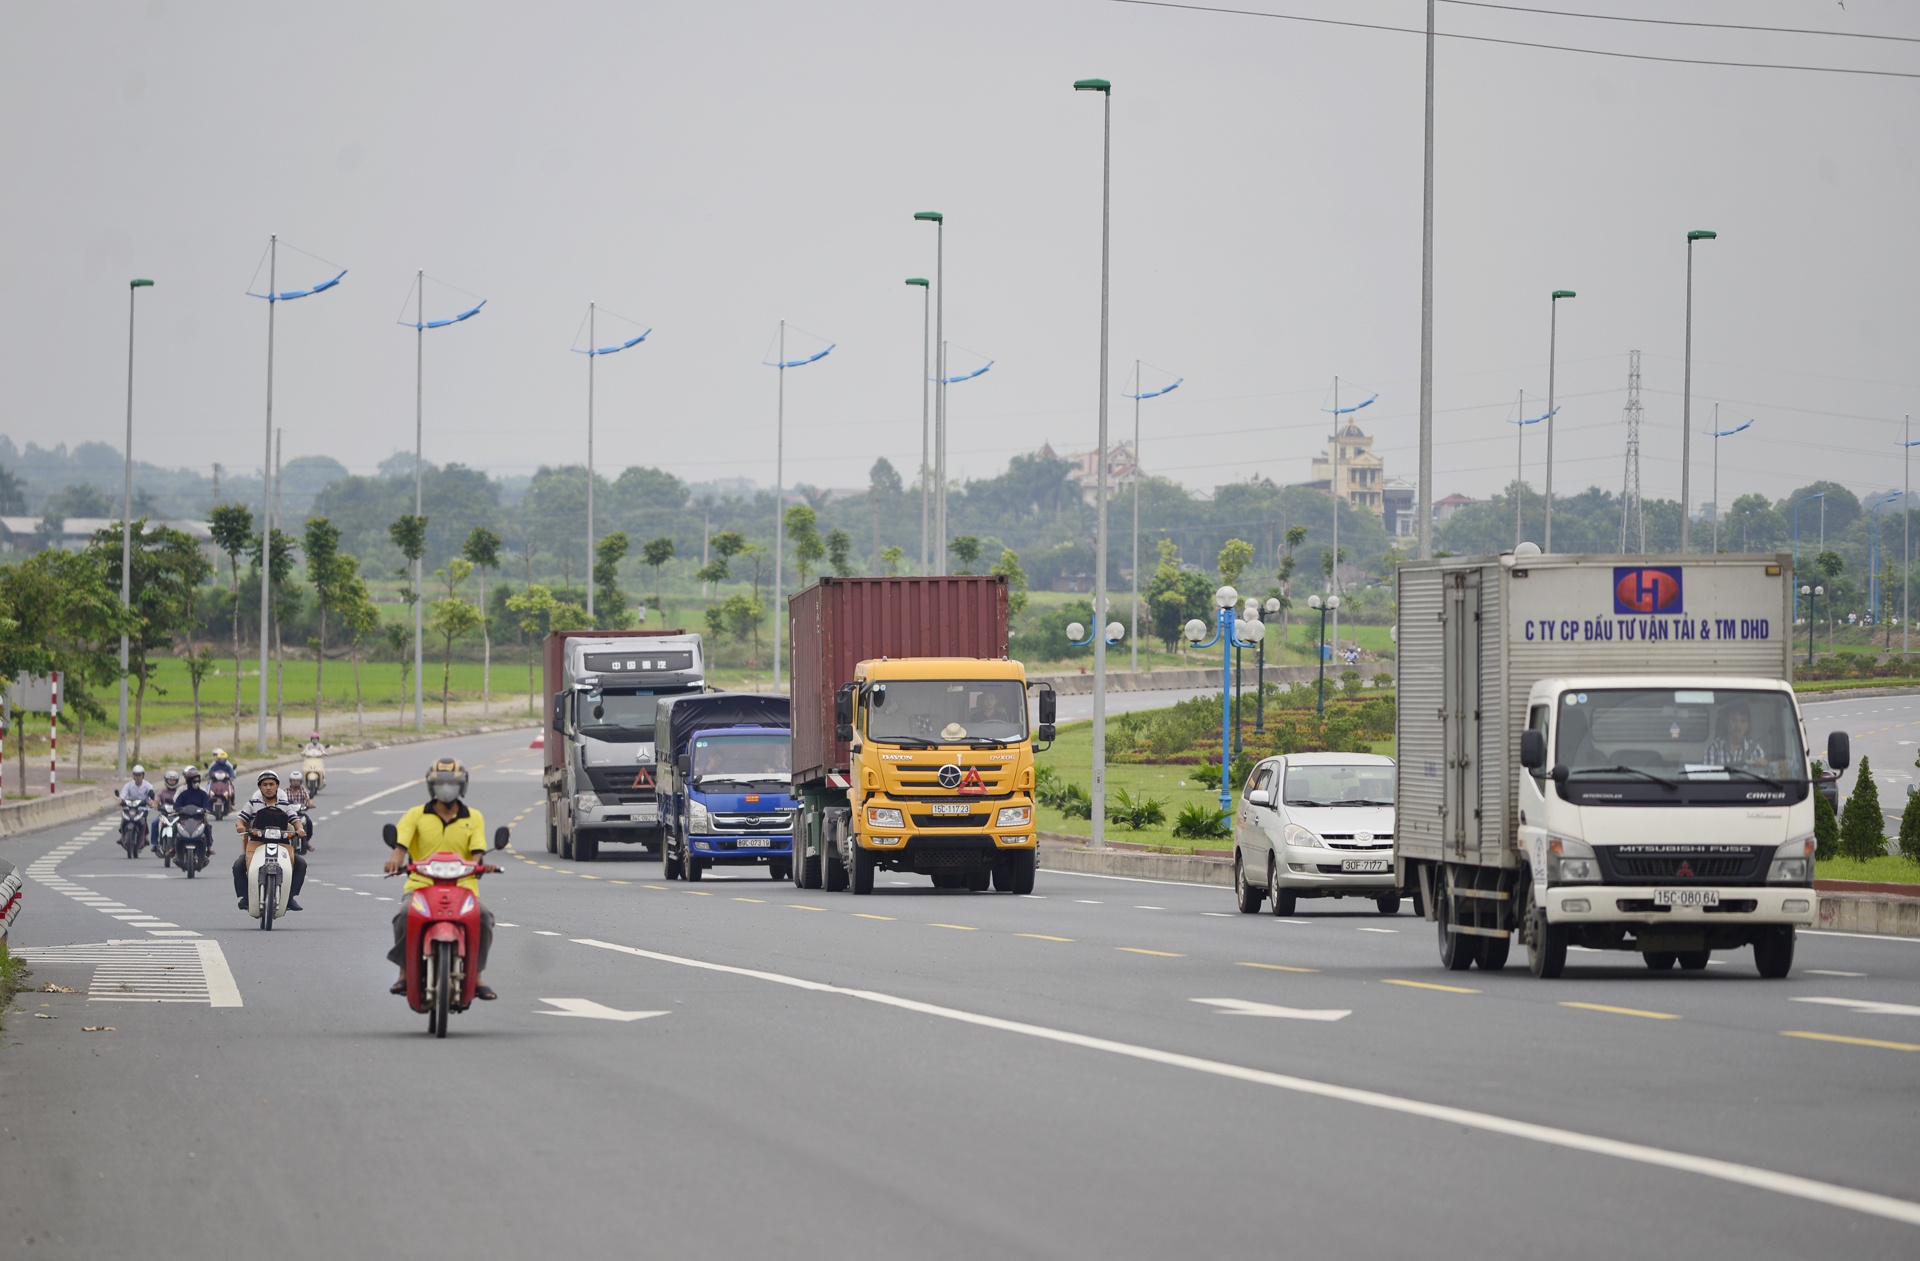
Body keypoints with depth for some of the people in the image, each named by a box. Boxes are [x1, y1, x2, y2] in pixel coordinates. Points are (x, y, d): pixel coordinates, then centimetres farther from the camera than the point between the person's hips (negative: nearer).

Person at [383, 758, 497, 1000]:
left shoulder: (473, 817, 14)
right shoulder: (416, 815, 11)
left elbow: (477, 851, 2)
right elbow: (401, 845, -3)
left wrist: (480, 863, -23)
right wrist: (395, 861, -27)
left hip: (462, 886, 1)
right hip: (421, 884, -1)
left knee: (483, 917, -27)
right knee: (405, 915, -31)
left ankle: (477, 977, -12)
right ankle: (405, 973, -14)